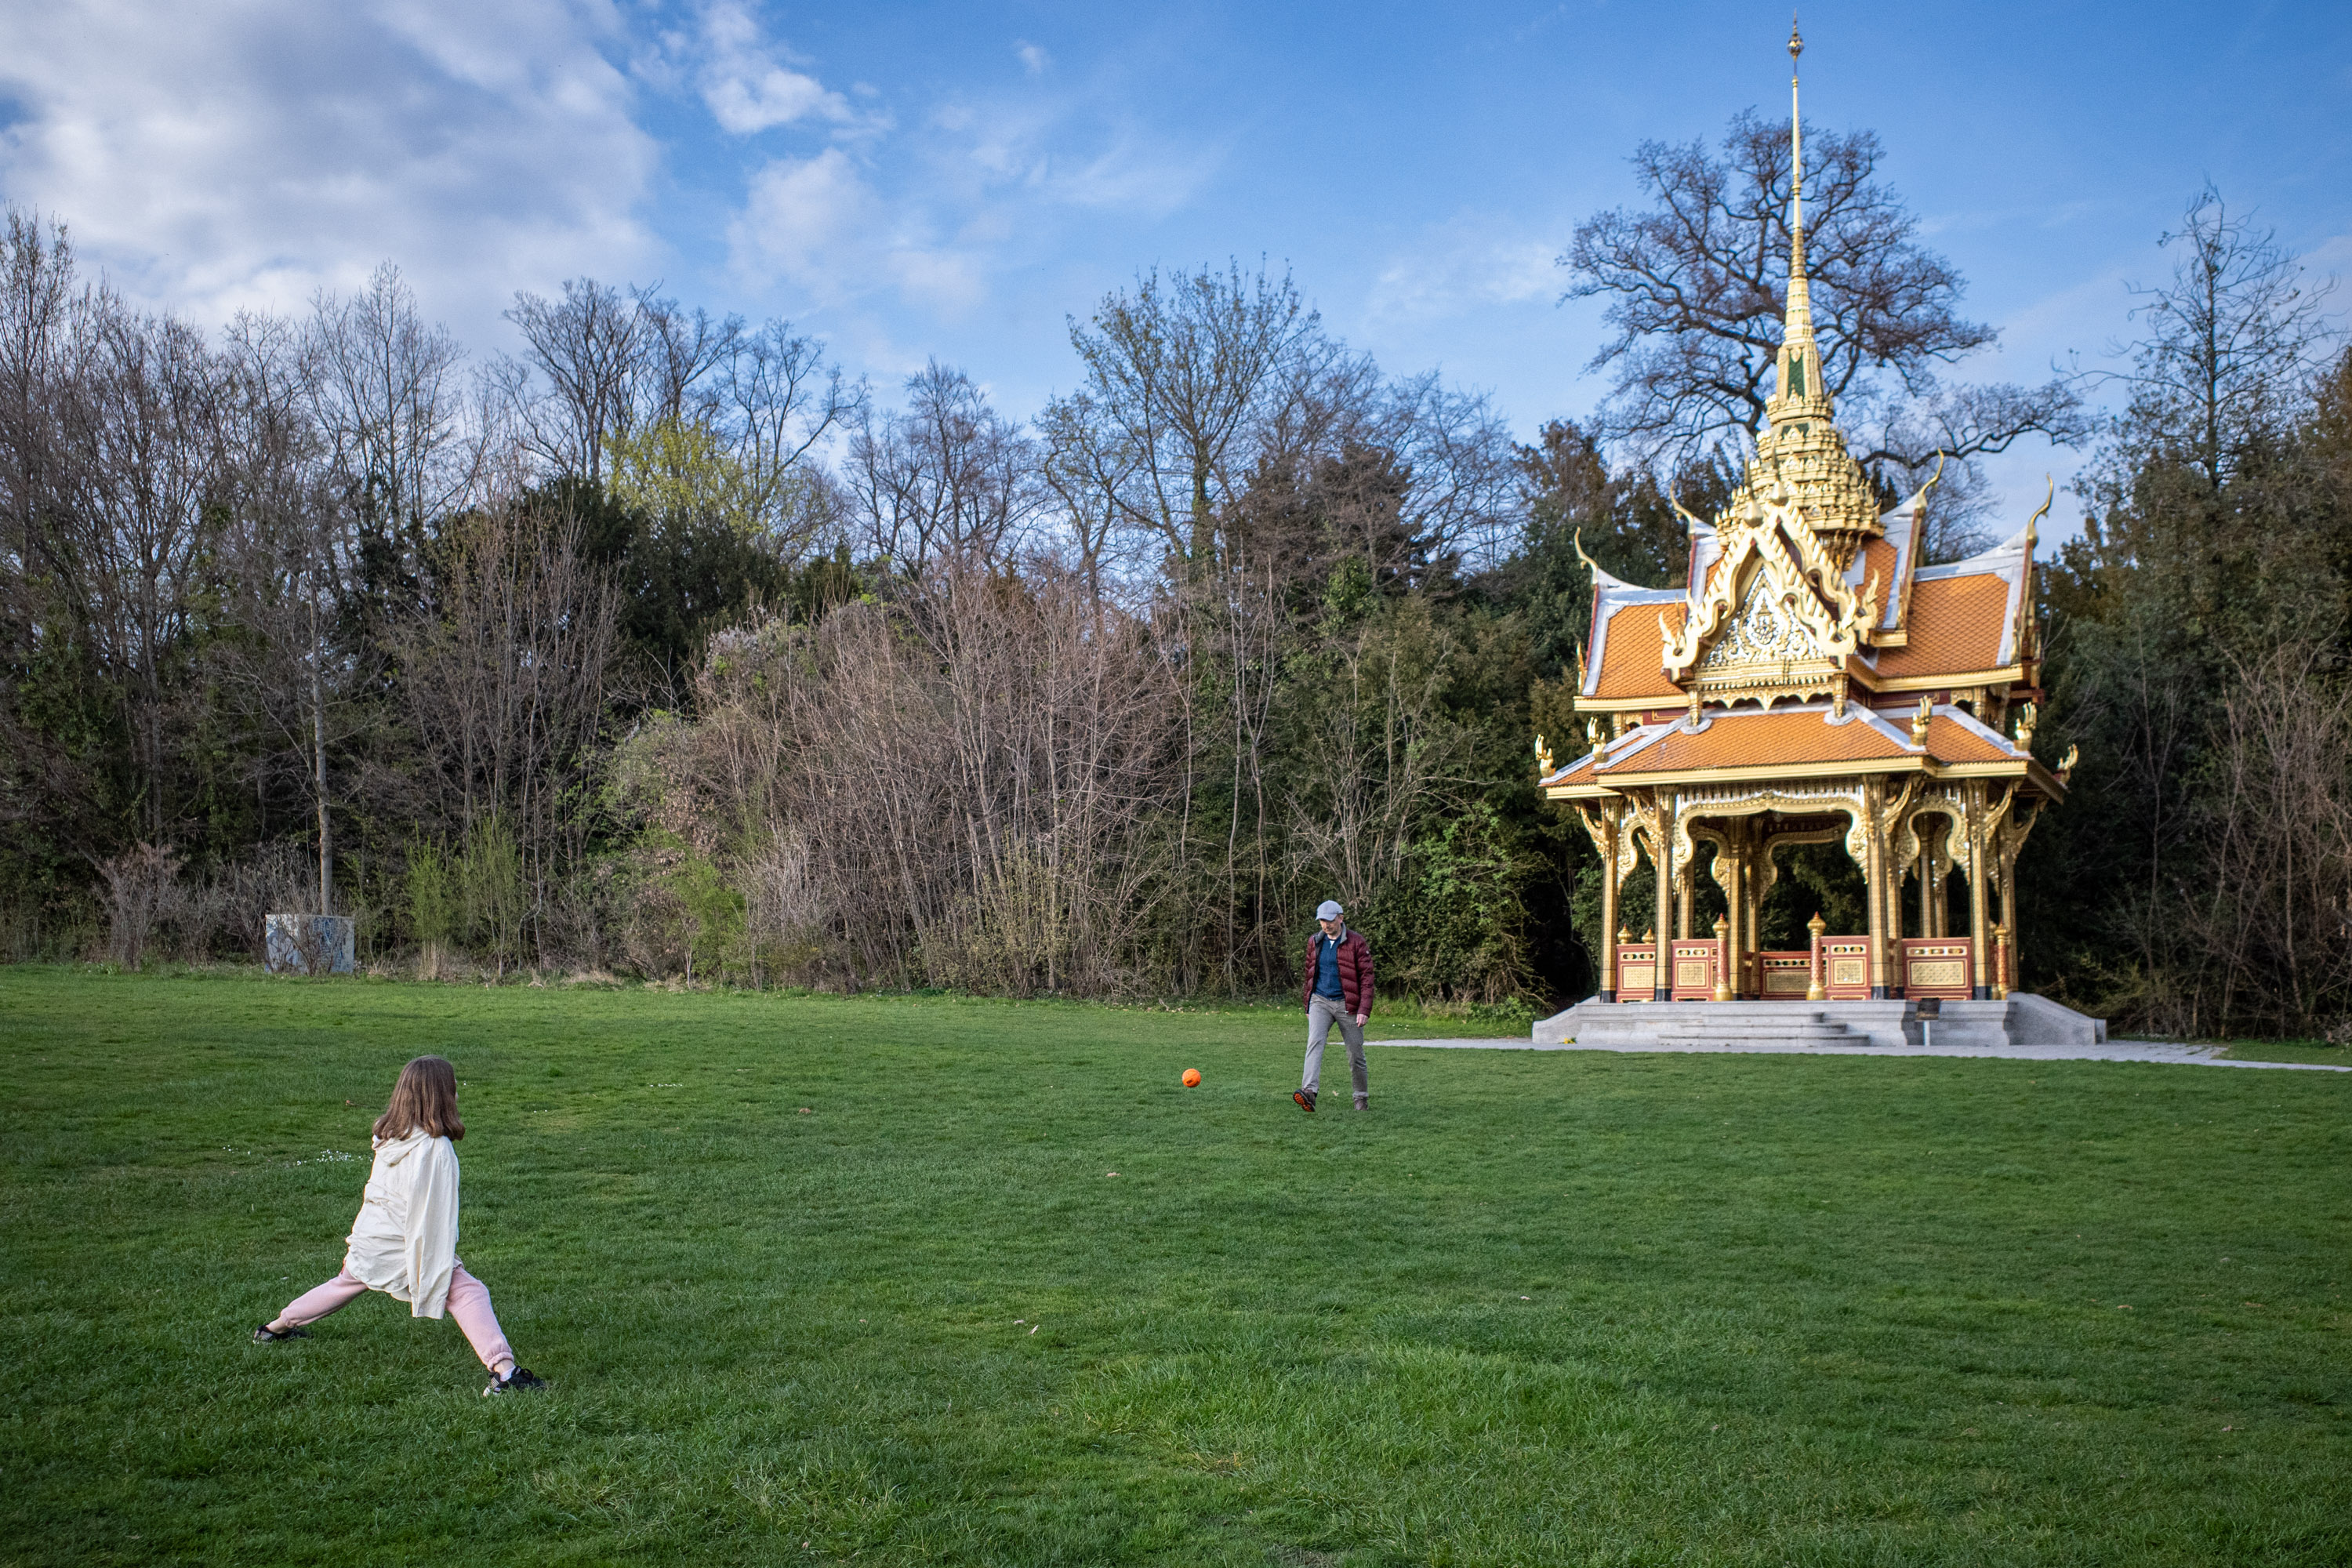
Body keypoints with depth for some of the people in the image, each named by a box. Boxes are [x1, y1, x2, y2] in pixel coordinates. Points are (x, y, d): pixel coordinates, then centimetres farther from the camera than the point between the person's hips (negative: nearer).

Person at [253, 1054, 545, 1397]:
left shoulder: (390, 1137, 3)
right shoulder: (435, 1148, -20)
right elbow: (434, 1214, -19)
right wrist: (437, 1270, -14)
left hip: (367, 1244, 8)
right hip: (403, 1249, -8)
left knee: (344, 1285, 33)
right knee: (468, 1292, -11)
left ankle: (275, 1328, 54)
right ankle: (503, 1371, -27)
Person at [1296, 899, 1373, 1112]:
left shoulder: (1356, 942, -6)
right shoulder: (1314, 942, 9)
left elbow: (1366, 977, -8)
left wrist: (1364, 1010, -16)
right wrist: (1308, 1006, 21)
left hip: (1346, 1004, -3)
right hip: (1320, 1001, 3)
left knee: (1355, 1053, 5)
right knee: (1314, 1042, -20)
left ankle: (1362, 1097, 24)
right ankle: (1309, 1091, -34)